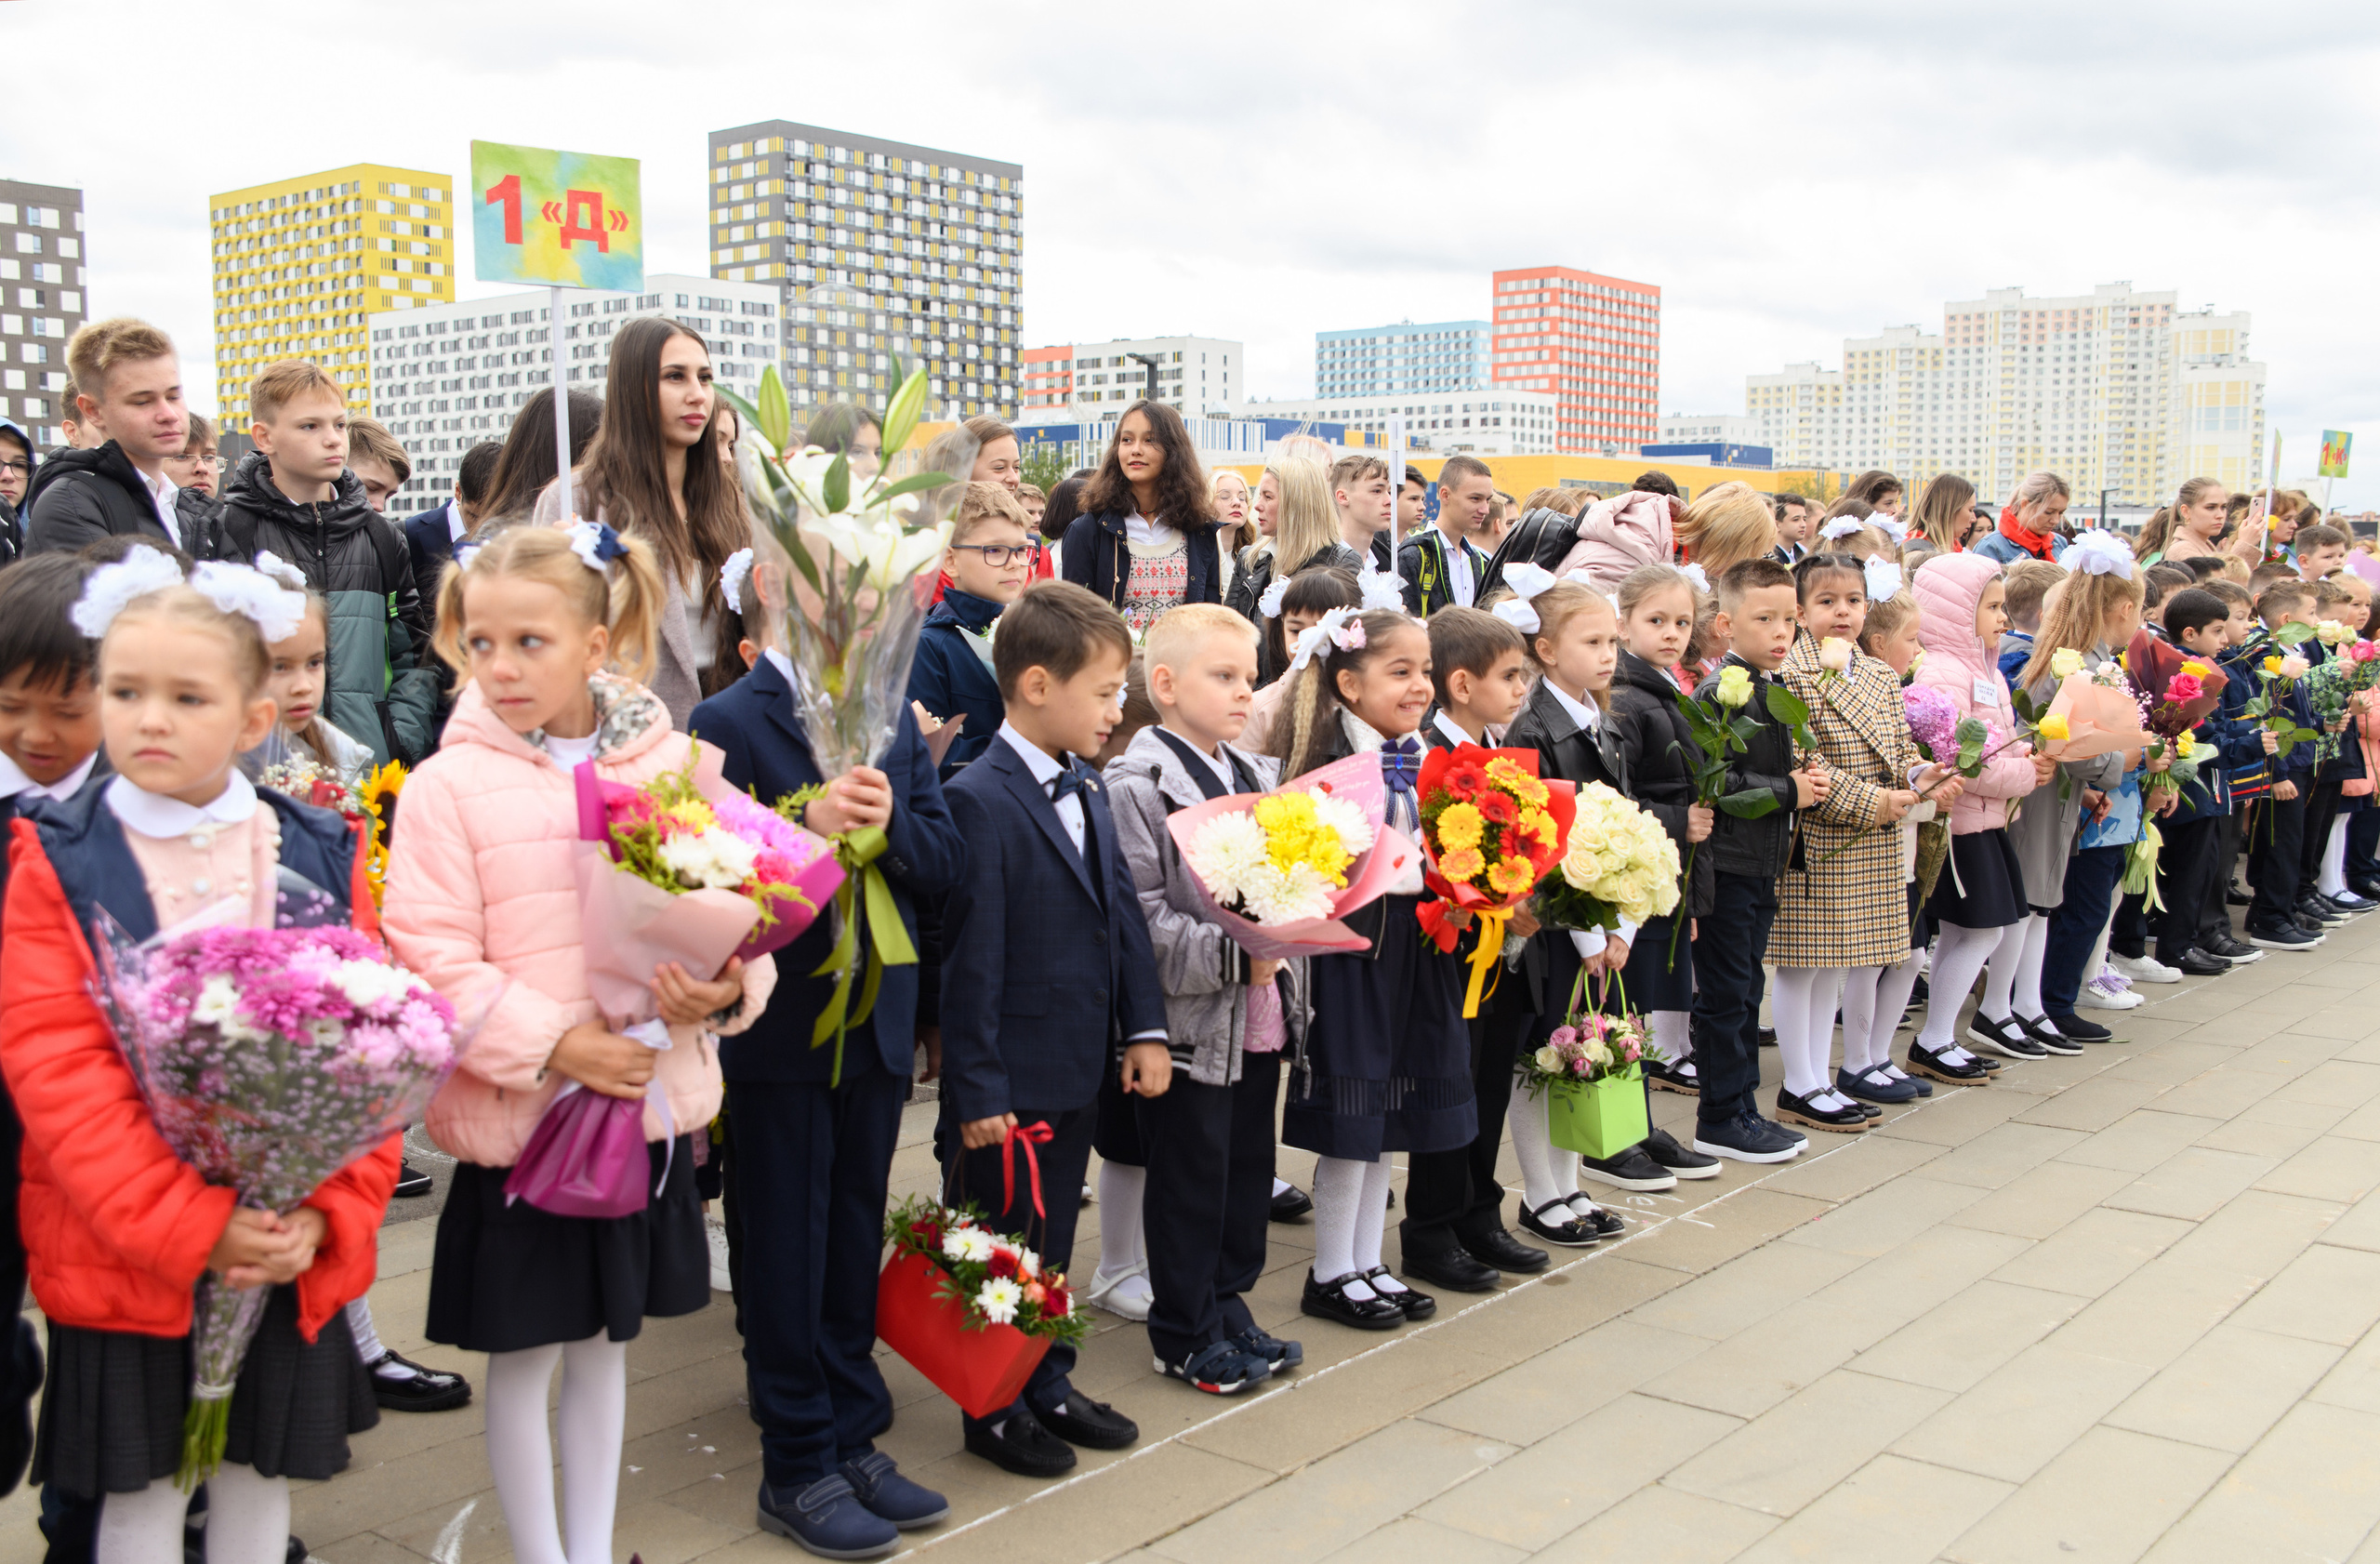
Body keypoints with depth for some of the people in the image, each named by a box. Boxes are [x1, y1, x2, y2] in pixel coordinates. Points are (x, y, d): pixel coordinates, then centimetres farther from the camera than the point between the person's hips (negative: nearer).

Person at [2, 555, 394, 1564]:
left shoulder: (325, 858, 0)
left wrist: (330, 1210, -14)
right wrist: (189, 1226, -19)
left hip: (291, 1248, 2)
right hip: (124, 1249, -1)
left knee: (261, 1472, 16)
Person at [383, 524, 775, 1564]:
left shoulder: (674, 763, -1)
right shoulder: (449, 784, -9)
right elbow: (430, 959, -13)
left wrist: (728, 986, -18)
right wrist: (555, 1045, -22)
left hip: (651, 1107, 3)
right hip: (518, 1117, -3)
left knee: (605, 1339, 19)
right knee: (524, 1354, 10)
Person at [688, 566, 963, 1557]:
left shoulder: (893, 720, 7)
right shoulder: (726, 723, -11)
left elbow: (945, 859, 3)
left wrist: (890, 823, -16)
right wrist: (806, 827, -31)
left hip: (876, 1028, 6)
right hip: (779, 1032, -6)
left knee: (855, 1240, 16)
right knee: (784, 1249, 6)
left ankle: (854, 1440, 30)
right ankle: (797, 1467, 19)